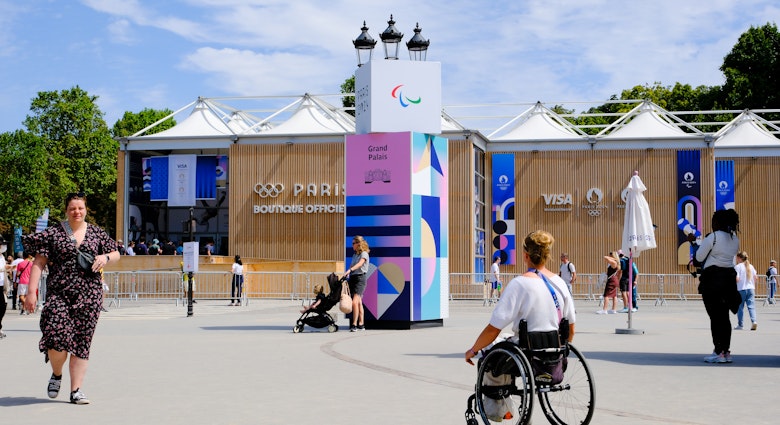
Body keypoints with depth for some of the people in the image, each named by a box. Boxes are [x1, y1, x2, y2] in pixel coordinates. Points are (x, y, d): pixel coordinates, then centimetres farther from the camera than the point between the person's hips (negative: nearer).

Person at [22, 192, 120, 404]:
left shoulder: (96, 233, 10)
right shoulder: (53, 233, 4)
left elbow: (116, 253, 18)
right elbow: (39, 263, 1)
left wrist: (105, 257, -5)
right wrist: (31, 291, -7)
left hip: (89, 295, 2)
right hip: (59, 293, -2)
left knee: (82, 341, 2)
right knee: (57, 338, -16)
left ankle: (76, 390, 8)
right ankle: (56, 375, 15)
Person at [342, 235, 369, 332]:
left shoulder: (364, 254, -6)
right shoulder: (354, 254, 18)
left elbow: (360, 264, -23)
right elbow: (351, 266, 16)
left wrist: (349, 270, -37)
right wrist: (345, 274, -3)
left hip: (360, 278, -8)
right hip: (353, 278, 8)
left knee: (354, 302, -18)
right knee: (359, 302, 9)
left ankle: (354, 324, -17)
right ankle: (361, 324, 13)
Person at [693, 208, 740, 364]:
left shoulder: (712, 237, -12)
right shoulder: (735, 239, 10)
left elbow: (699, 257, -8)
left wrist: (694, 241, 7)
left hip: (713, 278, -7)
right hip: (729, 277, 7)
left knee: (715, 316, -3)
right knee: (724, 316, 12)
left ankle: (719, 352, -4)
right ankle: (726, 351, 13)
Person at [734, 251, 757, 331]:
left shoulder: (737, 267, -7)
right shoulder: (751, 266, 10)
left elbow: (737, 279, -15)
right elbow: (755, 277, 10)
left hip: (741, 289, -4)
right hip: (751, 288, 4)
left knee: (740, 307, 6)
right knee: (751, 306, 0)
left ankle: (740, 325, 10)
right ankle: (754, 321, -19)